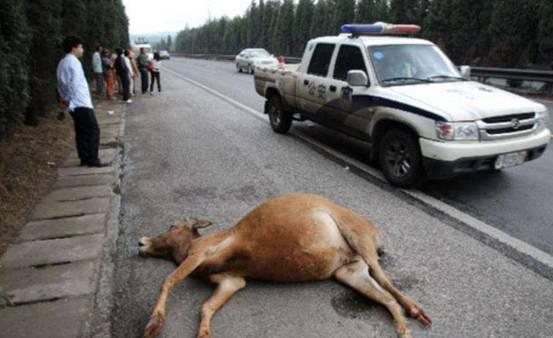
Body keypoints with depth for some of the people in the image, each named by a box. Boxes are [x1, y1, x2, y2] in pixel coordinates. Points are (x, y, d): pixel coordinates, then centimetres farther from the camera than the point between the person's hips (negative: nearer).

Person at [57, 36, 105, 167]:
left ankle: (84, 158, 13)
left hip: (74, 104, 10)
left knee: (81, 131, 11)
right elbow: (75, 83, -19)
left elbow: (61, 83, 19)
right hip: (81, 103, -10)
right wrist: (70, 99, -13)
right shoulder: (73, 61, -12)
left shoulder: (62, 63, 18)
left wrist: (64, 97, 12)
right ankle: (93, 159, -7)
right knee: (93, 130, -6)